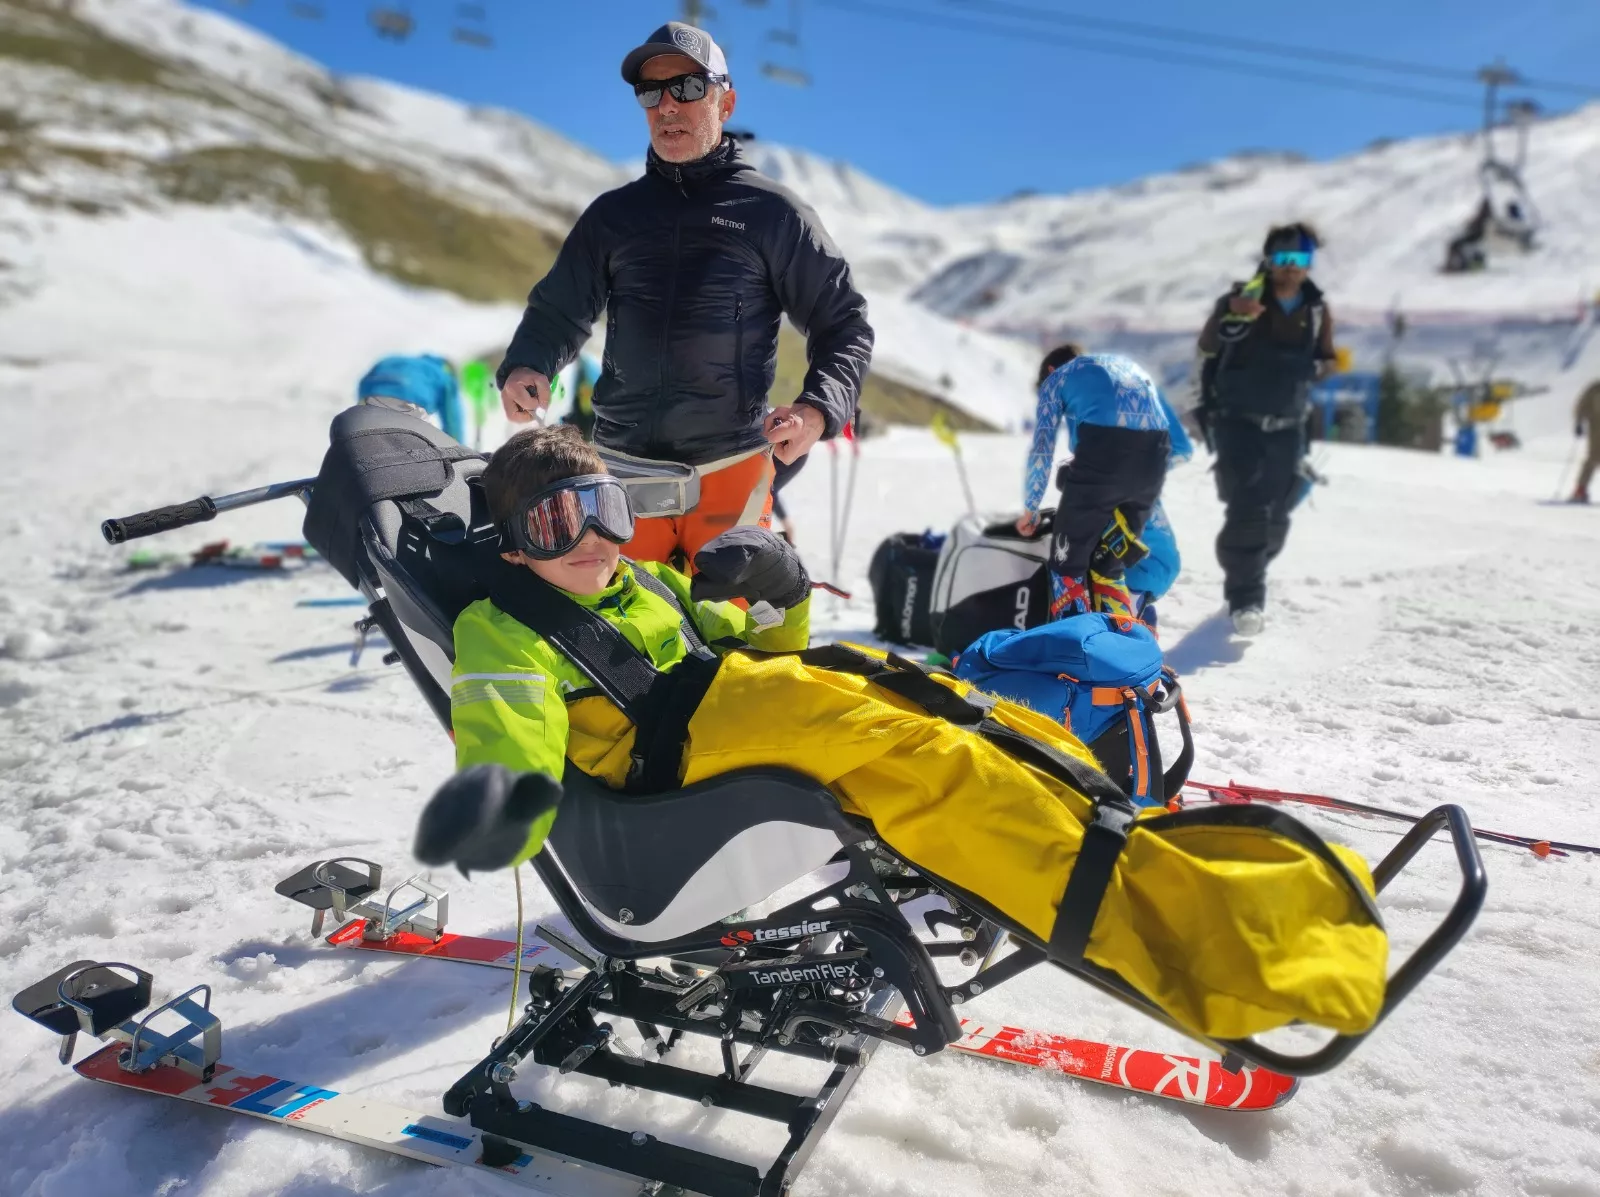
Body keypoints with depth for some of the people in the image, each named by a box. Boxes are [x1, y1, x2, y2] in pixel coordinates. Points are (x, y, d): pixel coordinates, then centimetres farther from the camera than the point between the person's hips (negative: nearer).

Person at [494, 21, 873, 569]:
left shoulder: (773, 213, 2)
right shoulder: (612, 213, 11)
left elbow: (843, 324, 3)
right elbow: (558, 310, 15)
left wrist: (818, 409, -16)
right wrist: (525, 367, -7)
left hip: (729, 470, -2)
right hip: (620, 465, 3)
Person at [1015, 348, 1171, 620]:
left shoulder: (1057, 378, 24)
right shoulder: (1127, 365, 37)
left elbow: (1041, 449, 18)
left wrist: (1030, 508, 30)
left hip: (1103, 447, -5)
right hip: (1153, 453, 5)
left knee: (1068, 562, 10)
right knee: (1109, 565, 20)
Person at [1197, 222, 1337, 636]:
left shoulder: (1317, 310, 5)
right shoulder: (1243, 297, -8)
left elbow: (1325, 359, 16)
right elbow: (1207, 345, -19)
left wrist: (1318, 365, -9)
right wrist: (1232, 318, -40)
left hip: (1287, 428, 5)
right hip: (1237, 421, -4)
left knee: (1275, 518, 8)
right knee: (1248, 511, -15)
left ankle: (1247, 580, 29)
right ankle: (1245, 598, -7)